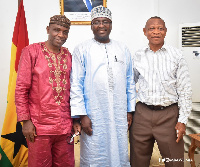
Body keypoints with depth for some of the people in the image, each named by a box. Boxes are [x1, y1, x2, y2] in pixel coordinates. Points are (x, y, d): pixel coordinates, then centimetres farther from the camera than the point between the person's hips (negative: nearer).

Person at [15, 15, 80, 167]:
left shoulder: (68, 56, 10)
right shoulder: (31, 52, -3)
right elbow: (21, 89, -5)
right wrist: (25, 120, -9)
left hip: (65, 126, 4)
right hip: (39, 126, -4)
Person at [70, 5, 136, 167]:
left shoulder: (123, 49, 10)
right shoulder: (82, 50, 0)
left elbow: (130, 82, 13)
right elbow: (76, 85, -3)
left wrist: (130, 111, 10)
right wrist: (82, 115, -8)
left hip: (120, 116, 3)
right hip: (93, 117, -3)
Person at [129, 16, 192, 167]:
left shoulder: (176, 55, 0)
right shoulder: (138, 57, 6)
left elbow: (184, 90, -1)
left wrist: (182, 120, -5)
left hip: (169, 115, -2)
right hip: (143, 114, 2)